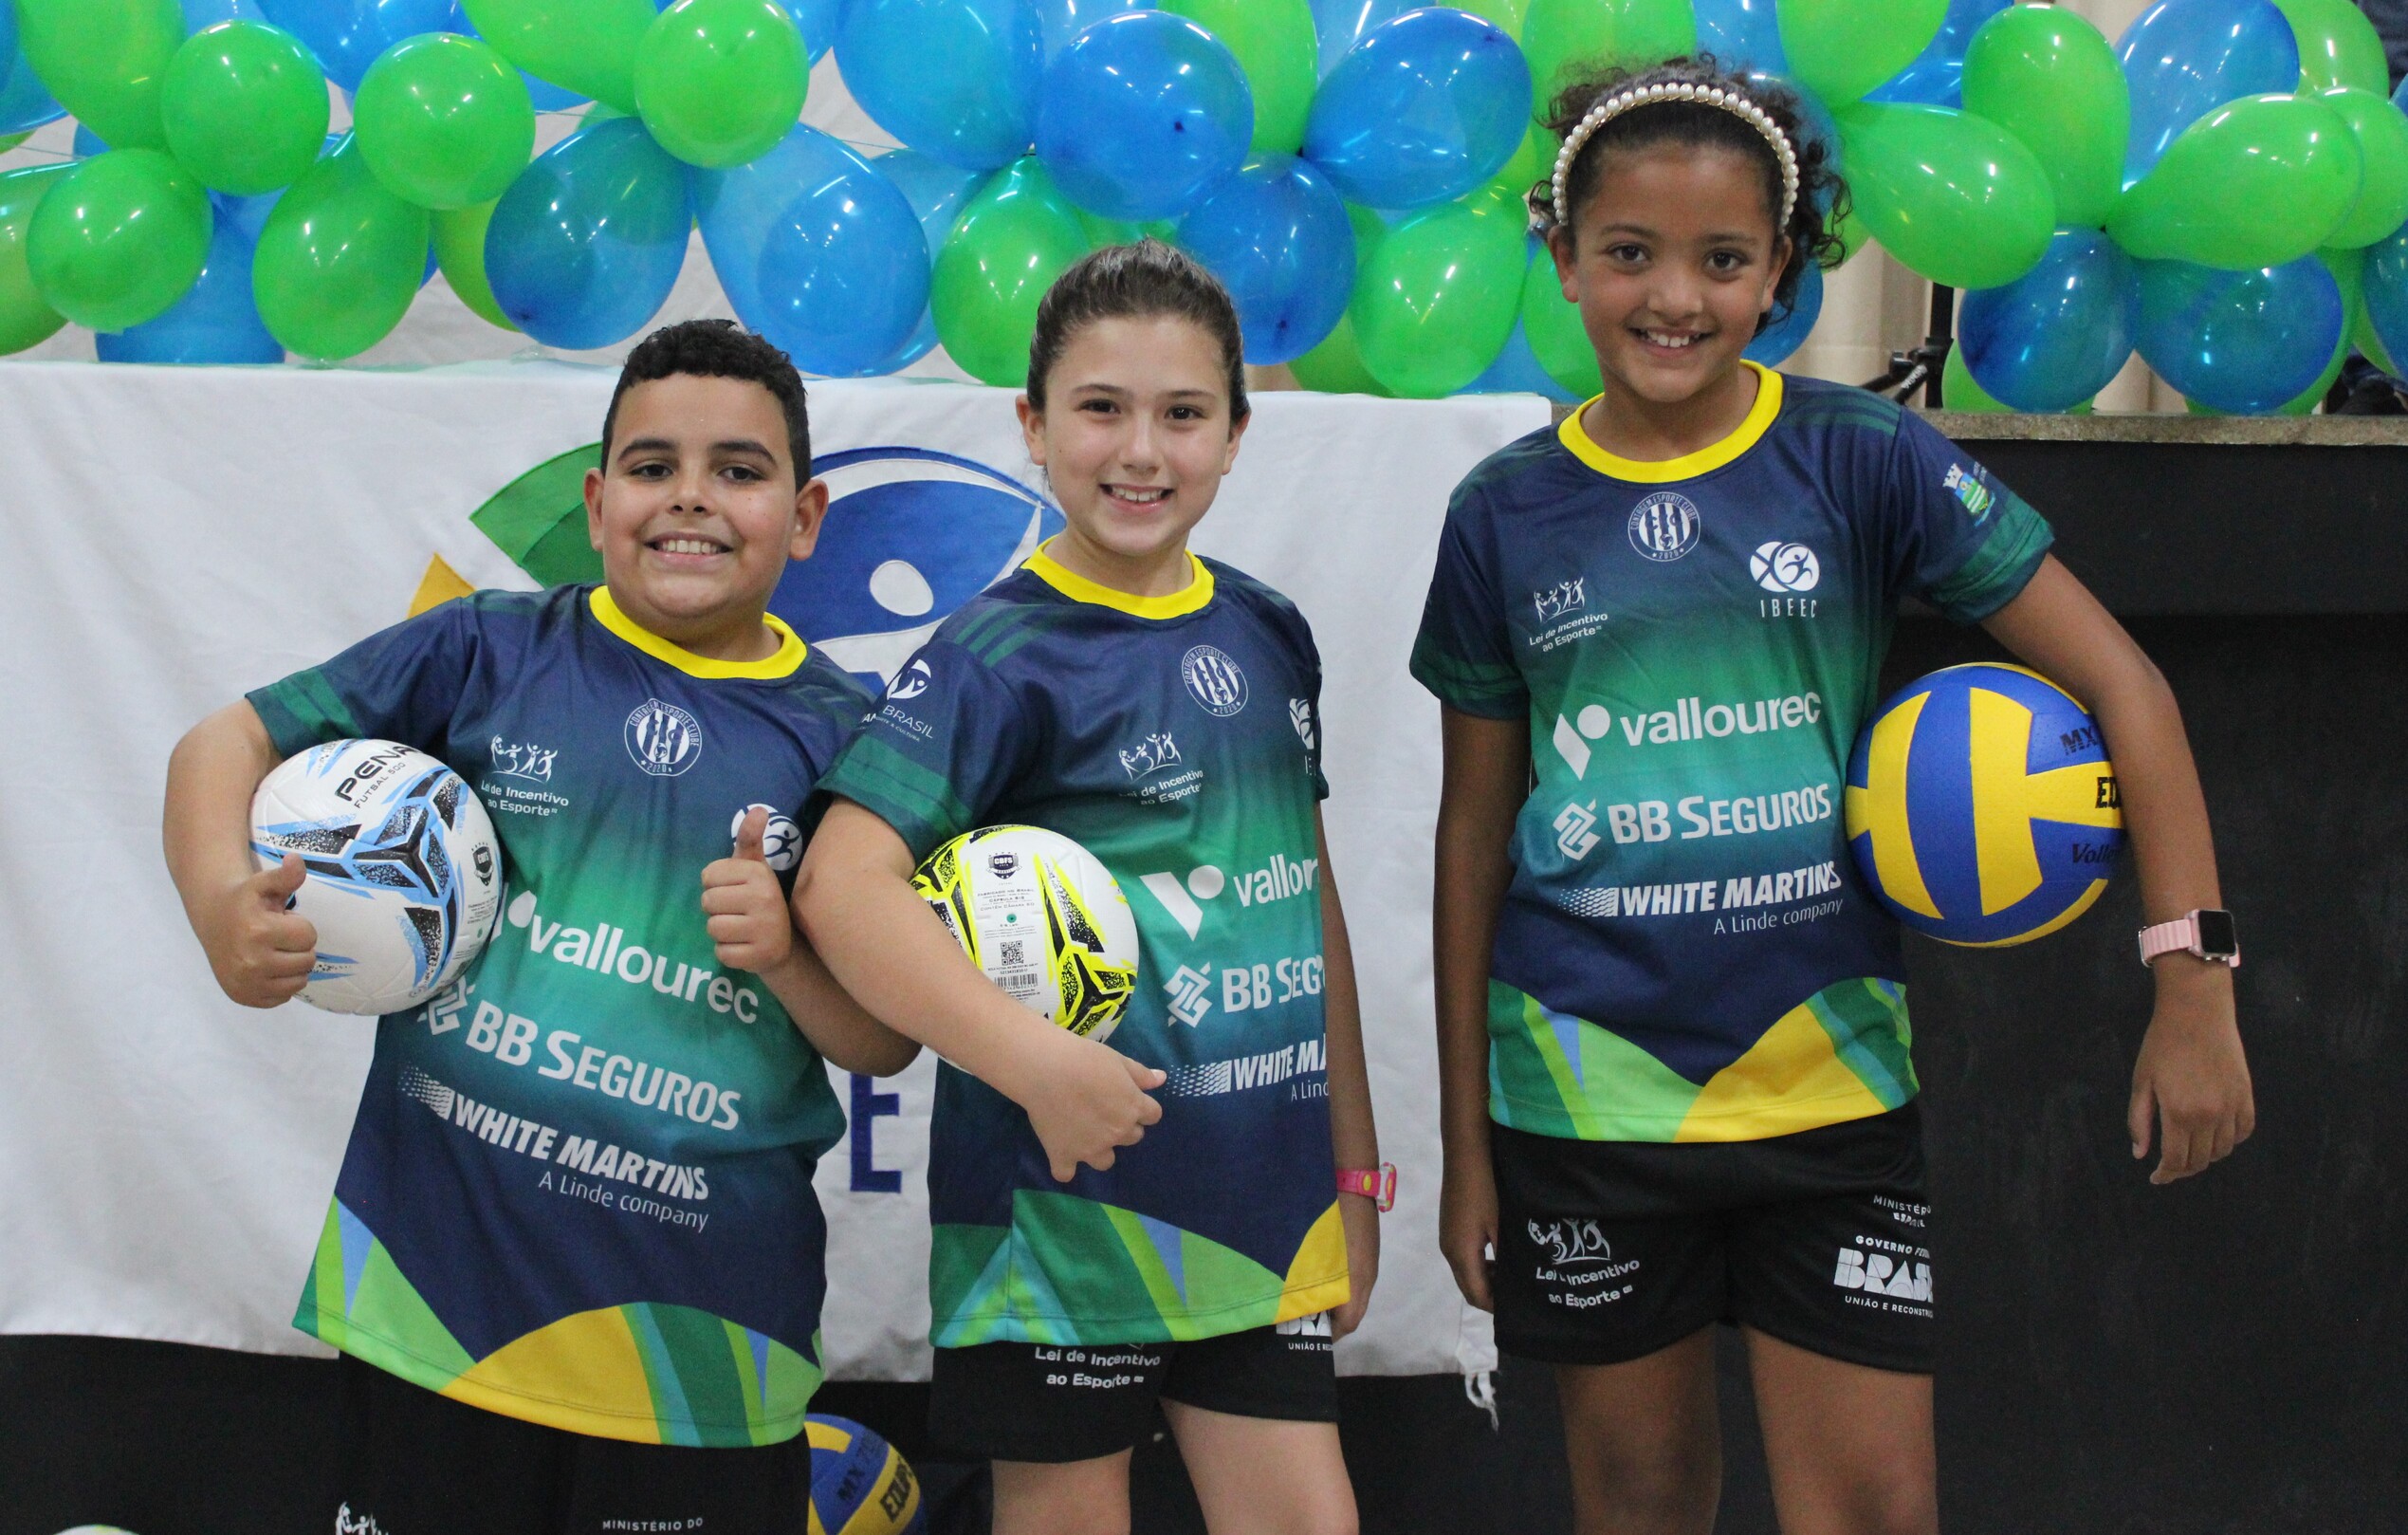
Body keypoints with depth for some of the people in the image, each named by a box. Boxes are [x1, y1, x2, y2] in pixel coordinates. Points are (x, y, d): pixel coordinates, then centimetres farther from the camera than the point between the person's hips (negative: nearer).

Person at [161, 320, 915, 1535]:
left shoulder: (844, 736, 3)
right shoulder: (488, 654, 2)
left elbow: (887, 1044, 6)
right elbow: (232, 742, 6)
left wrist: (785, 957, -14)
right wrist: (223, 901, -13)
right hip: (436, 1281, 0)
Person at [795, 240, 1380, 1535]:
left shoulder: (1267, 636, 9)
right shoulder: (1000, 654, -10)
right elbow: (841, 885, -21)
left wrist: (1352, 1167, 17)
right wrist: (1037, 1064, -30)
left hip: (1259, 1199, 5)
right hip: (1066, 1193, -5)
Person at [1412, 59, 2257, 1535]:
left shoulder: (1866, 461, -4)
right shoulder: (1507, 514, 2)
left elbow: (2123, 685, -4)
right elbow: (1475, 830, 8)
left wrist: (2195, 989, -12)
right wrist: (1465, 1135, 7)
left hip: (1826, 1070, -1)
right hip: (1585, 1080, 1)